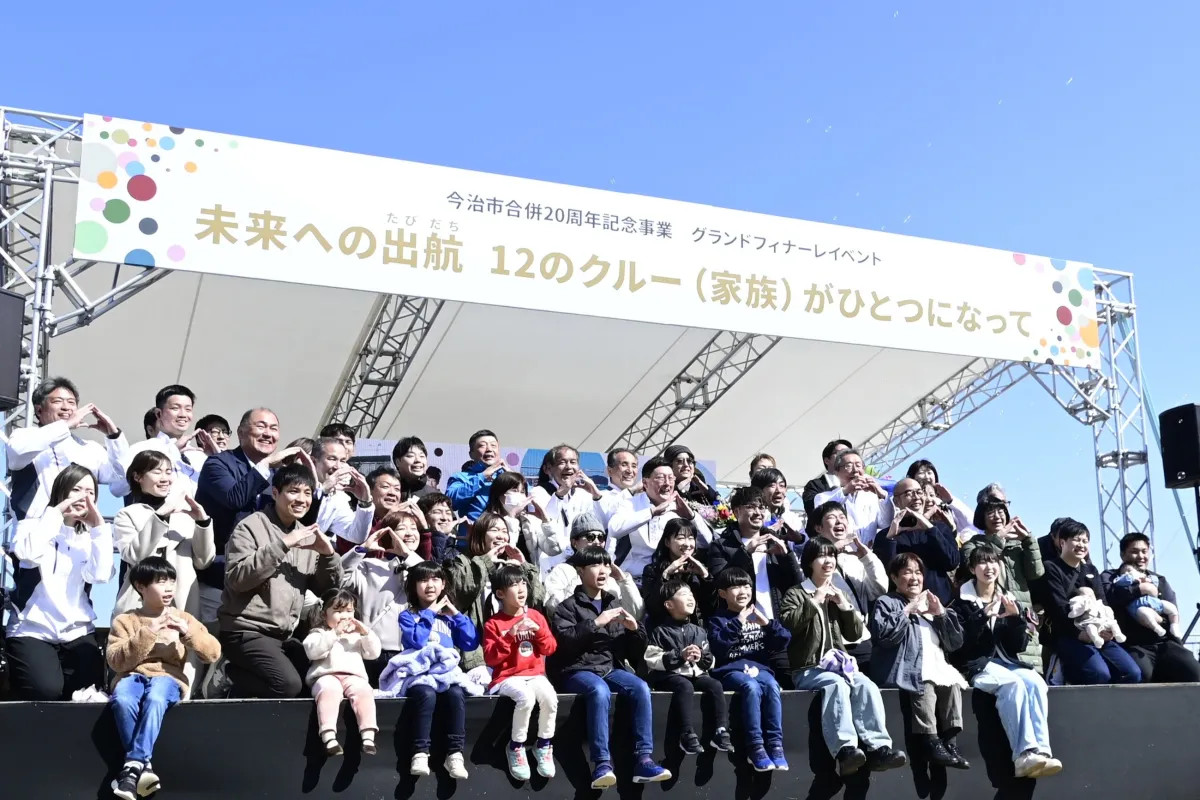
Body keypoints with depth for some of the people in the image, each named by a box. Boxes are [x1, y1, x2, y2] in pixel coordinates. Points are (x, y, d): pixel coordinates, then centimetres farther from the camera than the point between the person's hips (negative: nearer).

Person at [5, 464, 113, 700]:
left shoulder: (90, 537, 10)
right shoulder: (34, 526, 1)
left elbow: (101, 575, -9)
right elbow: (28, 553, -24)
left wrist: (99, 527, -10)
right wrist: (56, 511, -17)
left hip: (77, 631, 3)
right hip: (33, 630, -3)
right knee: (46, 690, -27)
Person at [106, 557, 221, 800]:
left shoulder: (183, 618, 16)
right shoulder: (125, 620, 12)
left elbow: (213, 653, 7)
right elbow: (115, 660, -4)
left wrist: (188, 632, -9)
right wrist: (147, 634, -13)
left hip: (168, 677, 0)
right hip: (133, 675, 0)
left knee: (155, 699, -37)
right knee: (122, 700, -36)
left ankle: (133, 766, -36)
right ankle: (143, 765, -30)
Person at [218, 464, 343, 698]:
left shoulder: (307, 535, 13)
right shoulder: (252, 526, -6)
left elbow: (328, 590, 11)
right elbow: (237, 578, -20)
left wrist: (328, 554, -8)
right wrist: (282, 545, -24)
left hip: (284, 635, 8)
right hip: (246, 631, -7)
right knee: (289, 684, -25)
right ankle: (231, 676, 1)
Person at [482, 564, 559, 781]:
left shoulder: (535, 616, 10)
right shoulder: (493, 624, -1)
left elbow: (550, 648, 7)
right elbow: (490, 658, -9)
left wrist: (538, 630, -10)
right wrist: (509, 636, -19)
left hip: (534, 674, 3)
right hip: (508, 677, -3)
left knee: (550, 697, -29)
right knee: (526, 697, -35)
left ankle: (544, 745, -6)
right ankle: (516, 747, -13)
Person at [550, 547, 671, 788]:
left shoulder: (614, 605, 21)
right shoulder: (568, 606, 6)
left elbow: (635, 653, 18)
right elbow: (564, 642, -13)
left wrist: (635, 629, -1)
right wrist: (596, 623, -16)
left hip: (611, 668, 4)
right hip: (578, 670, -4)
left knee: (641, 688, -26)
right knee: (600, 690, -37)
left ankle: (643, 760, -27)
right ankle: (602, 764, -37)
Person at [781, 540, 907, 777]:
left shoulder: (839, 594, 23)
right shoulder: (796, 593, 7)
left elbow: (855, 633, 16)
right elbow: (787, 622, -12)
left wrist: (844, 605, 1)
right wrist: (815, 602, -13)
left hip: (840, 665, 5)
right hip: (807, 669, -5)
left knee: (867, 685, -28)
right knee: (837, 684, -37)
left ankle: (878, 748, -37)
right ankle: (845, 749, -49)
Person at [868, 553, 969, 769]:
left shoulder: (931, 604, 28)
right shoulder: (887, 603, 9)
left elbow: (955, 642, 19)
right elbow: (882, 635, -12)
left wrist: (941, 613, 6)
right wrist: (907, 611, -9)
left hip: (937, 667, 5)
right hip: (907, 669, -5)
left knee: (952, 683, -26)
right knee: (924, 687, -35)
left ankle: (950, 741, -25)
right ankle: (931, 742, -34)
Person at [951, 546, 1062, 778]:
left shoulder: (1008, 600, 14)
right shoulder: (962, 602, 3)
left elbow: (1020, 646, 8)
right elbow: (959, 644, -9)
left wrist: (1016, 617, -9)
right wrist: (983, 616, -19)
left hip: (1007, 662, 4)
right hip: (977, 665, -4)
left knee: (1035, 683, -30)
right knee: (1013, 684, -35)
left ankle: (1041, 751, -37)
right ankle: (1025, 754, -40)